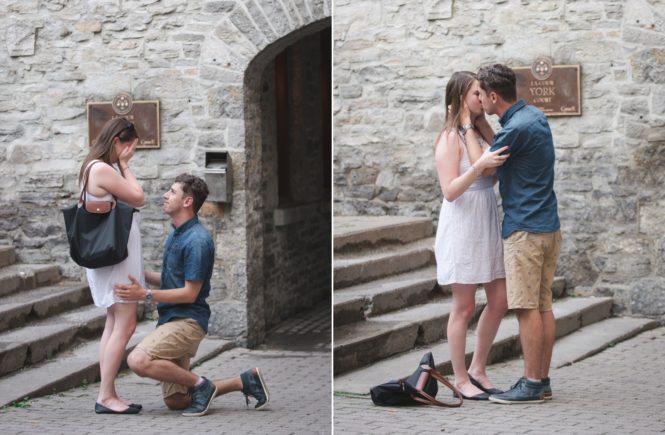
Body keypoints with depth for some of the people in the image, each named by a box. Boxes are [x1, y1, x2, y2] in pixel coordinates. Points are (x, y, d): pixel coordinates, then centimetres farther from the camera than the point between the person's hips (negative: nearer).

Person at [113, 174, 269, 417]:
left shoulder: (197, 240, -17)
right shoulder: (175, 235, 15)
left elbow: (190, 293, -18)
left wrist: (145, 295, -21)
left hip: (187, 320, -10)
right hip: (171, 318, 10)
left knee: (138, 361, -31)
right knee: (174, 401, 9)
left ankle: (200, 384, -13)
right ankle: (244, 381, 17)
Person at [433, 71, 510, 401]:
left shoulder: (480, 132, 9)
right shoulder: (449, 139, -11)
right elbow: (450, 191, -18)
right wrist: (480, 165, -30)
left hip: (487, 225, 7)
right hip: (461, 227, -7)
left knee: (499, 300, 10)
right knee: (464, 306, 1)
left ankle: (478, 368, 23)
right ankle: (460, 378, 12)